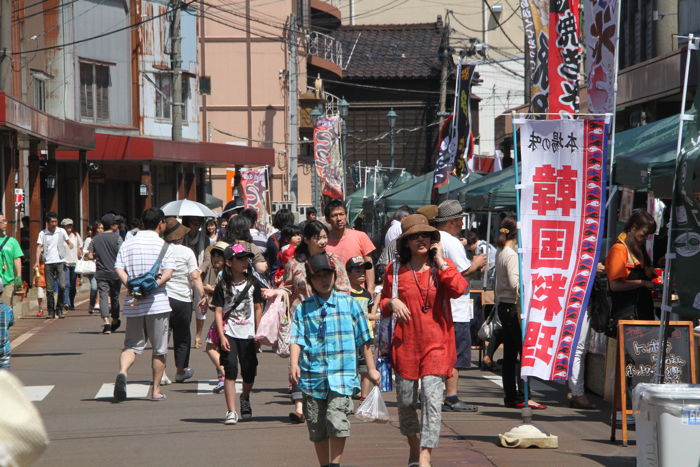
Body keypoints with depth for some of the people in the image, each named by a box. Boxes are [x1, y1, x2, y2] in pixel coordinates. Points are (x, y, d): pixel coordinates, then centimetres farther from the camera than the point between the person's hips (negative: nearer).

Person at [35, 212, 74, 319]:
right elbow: (39, 247, 1)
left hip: (60, 262, 0)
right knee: (49, 289, 1)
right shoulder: (42, 233, 5)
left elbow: (67, 241, 14)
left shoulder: (61, 231, 7)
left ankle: (59, 309, 4)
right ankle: (51, 311, 9)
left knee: (62, 286, -11)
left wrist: (70, 244, -11)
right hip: (48, 263, 0)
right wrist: (37, 261, -11)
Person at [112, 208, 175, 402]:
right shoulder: (162, 245, -2)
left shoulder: (128, 244, 8)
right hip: (157, 303, -3)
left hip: (133, 305, 3)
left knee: (132, 346, 10)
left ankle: (122, 372, -19)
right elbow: (168, 273, -14)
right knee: (159, 349, 10)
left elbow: (119, 269, -3)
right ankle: (156, 390, 13)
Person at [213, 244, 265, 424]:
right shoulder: (223, 286, -2)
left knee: (249, 372, 6)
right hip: (229, 334, -3)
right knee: (230, 369, -13)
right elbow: (218, 312, -3)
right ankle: (231, 412, -12)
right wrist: (221, 336, -12)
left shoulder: (252, 284, 6)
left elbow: (258, 308, 12)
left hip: (248, 334, 3)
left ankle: (245, 398, 38)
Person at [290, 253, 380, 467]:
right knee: (316, 427, 6)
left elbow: (363, 339, 12)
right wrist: (294, 363, -17)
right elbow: (297, 339, 1)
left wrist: (371, 369, 14)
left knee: (337, 421, -18)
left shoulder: (349, 304, 7)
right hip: (313, 377, 2)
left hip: (341, 376, -2)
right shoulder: (303, 309, 8)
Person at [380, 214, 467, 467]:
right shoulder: (394, 270, 7)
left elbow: (458, 289, -16)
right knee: (405, 400, 7)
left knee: (432, 397, -13)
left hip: (436, 344, -2)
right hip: (405, 343, 2)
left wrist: (440, 261, -11)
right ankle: (413, 446, 33)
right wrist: (391, 303, -6)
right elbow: (383, 304, 17)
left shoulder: (443, 267, 5)